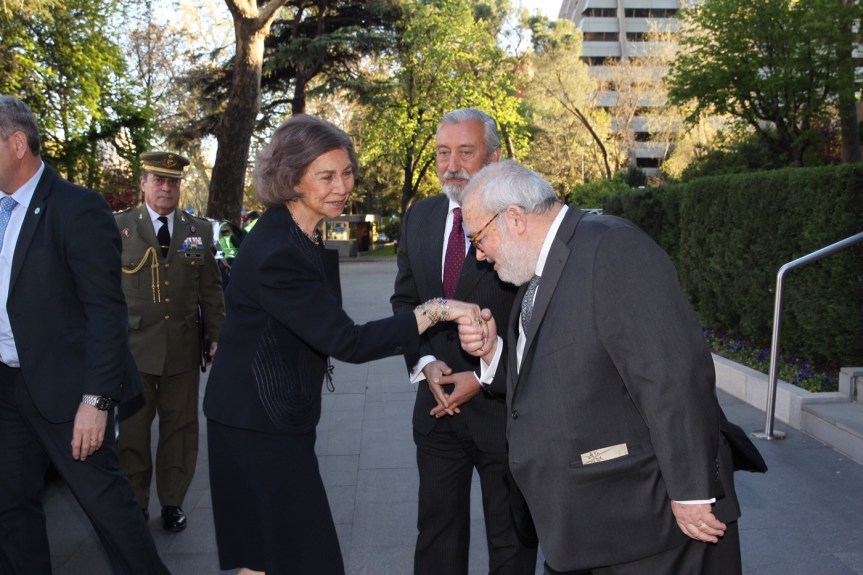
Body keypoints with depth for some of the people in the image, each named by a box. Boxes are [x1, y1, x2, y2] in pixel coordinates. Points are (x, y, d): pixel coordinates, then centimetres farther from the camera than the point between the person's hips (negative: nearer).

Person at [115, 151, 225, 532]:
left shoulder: (201, 230, 7)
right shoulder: (118, 227, 1)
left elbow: (210, 290, 8)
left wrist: (217, 337, 3)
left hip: (183, 349, 2)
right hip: (133, 347, -2)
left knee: (180, 428, 9)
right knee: (131, 430, 5)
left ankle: (172, 502, 24)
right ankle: (135, 505, 21)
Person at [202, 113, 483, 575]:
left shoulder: (302, 235, 4)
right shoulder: (276, 253, -26)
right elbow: (347, 342, -30)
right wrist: (436, 310, -30)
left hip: (263, 414, 9)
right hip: (260, 420, -9)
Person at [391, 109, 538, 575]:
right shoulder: (419, 217, 6)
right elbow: (404, 300, 11)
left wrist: (485, 377, -15)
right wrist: (424, 362, -5)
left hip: (502, 403, -4)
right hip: (438, 400, 5)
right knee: (436, 528, 17)